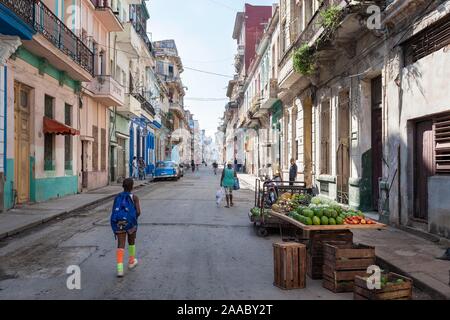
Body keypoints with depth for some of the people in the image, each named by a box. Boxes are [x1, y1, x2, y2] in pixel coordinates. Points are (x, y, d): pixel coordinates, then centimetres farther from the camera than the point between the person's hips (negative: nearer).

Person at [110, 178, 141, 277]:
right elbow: (138, 212, -9)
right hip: (130, 223, -2)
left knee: (121, 245, 0)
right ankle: (131, 261, 39)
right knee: (131, 242, 23)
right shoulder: (134, 197, -1)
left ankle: (120, 268, -15)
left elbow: (115, 213, 10)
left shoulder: (117, 197, 9)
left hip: (119, 223, 2)